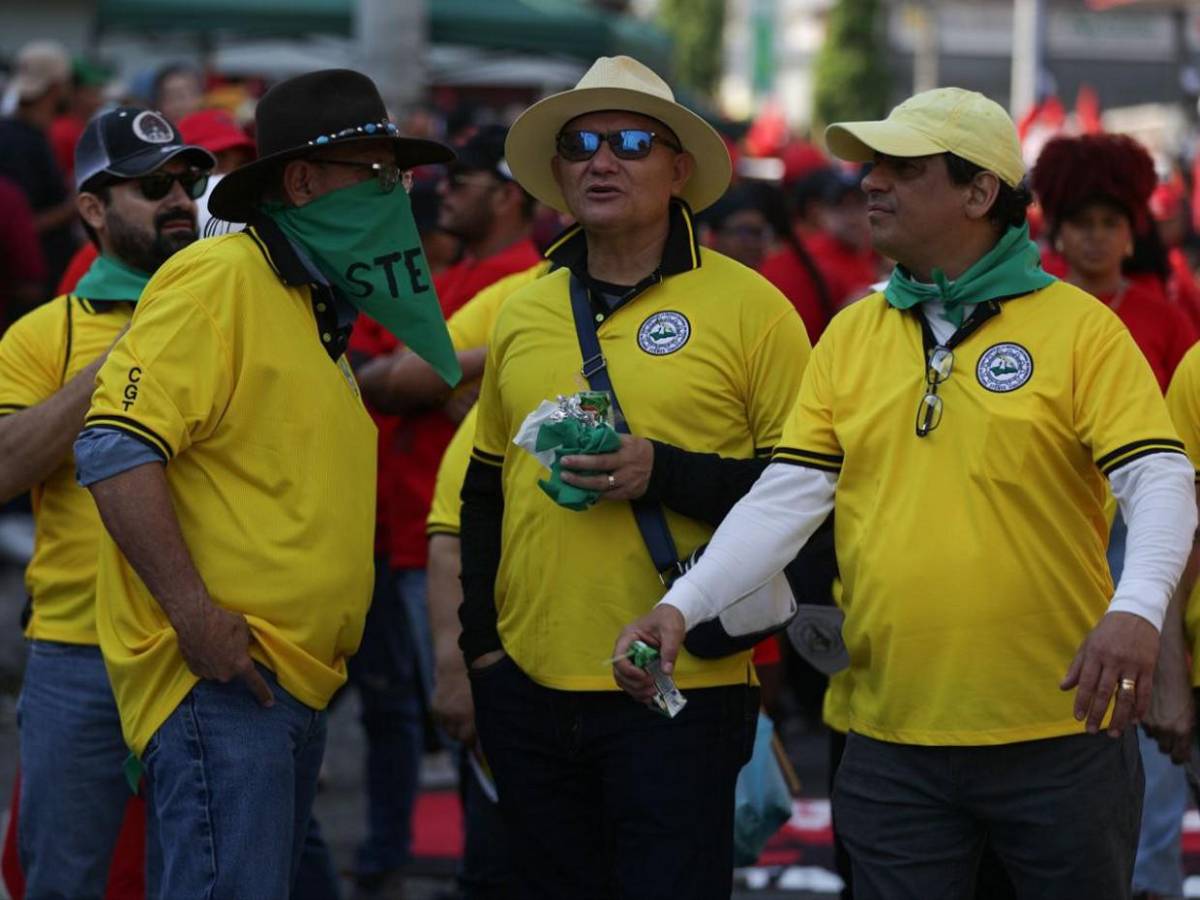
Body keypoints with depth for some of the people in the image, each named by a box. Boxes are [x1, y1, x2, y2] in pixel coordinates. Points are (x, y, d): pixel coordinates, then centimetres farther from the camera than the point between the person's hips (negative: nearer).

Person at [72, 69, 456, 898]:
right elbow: (116, 449, -20)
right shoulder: (220, 281, -10)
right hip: (221, 674, -10)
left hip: (291, 685, 10)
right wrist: (195, 613, -24)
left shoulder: (315, 311, 21)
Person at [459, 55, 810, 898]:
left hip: (681, 696, -5)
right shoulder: (522, 315, 10)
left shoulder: (749, 307, -5)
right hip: (528, 691, 5)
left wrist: (668, 472, -18)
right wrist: (480, 633, 10)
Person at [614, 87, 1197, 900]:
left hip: (1059, 733, -3)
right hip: (893, 739, 3)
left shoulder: (1079, 327, -3)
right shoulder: (852, 334, 9)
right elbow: (787, 497, 4)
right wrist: (684, 605, -10)